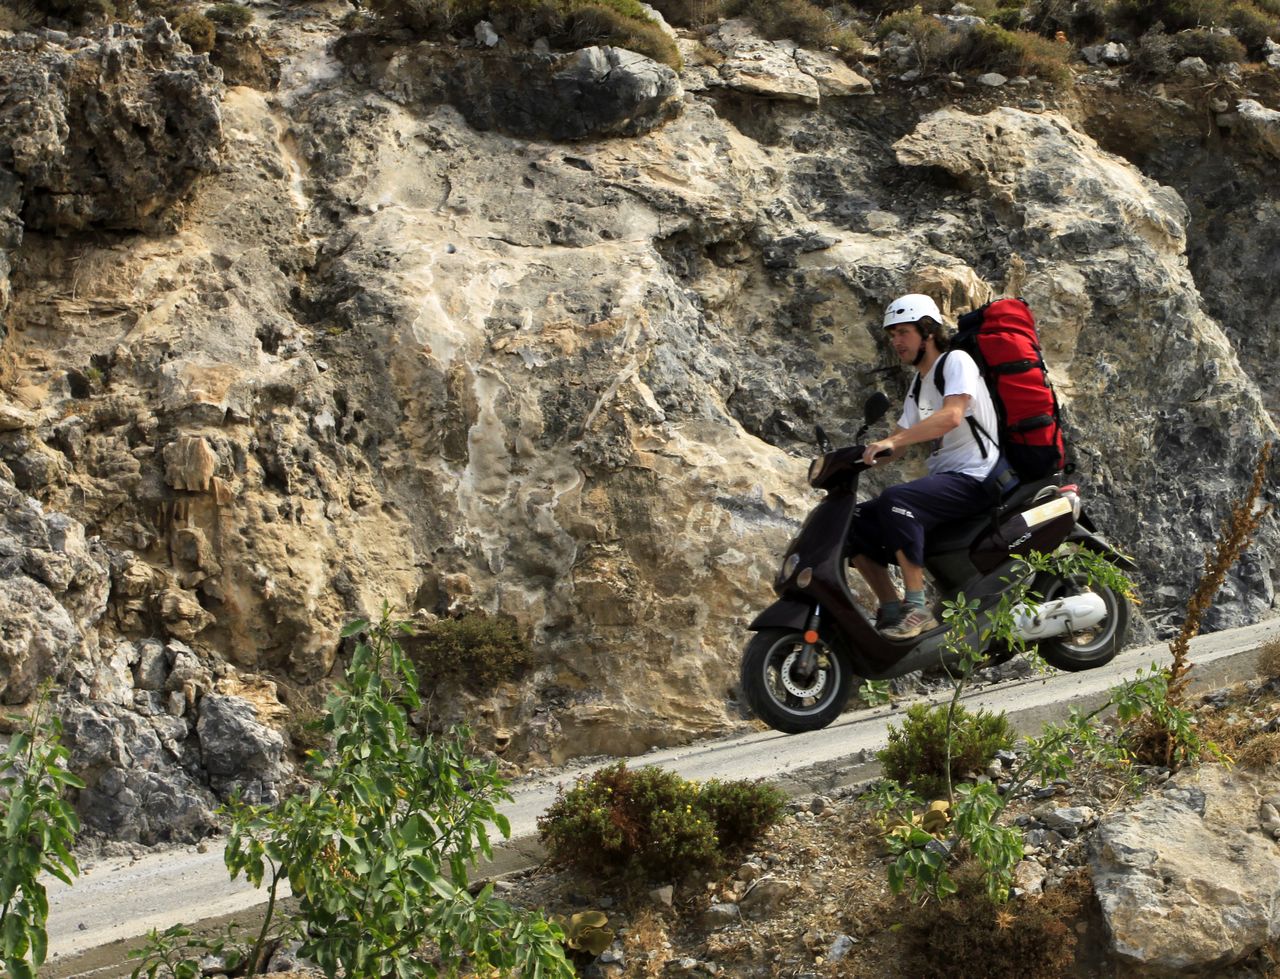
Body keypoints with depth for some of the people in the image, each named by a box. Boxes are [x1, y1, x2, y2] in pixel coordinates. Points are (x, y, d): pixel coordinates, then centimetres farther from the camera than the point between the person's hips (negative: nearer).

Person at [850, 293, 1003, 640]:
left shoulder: (957, 361, -6)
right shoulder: (918, 384, 22)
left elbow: (952, 416, -24)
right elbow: (901, 441, 19)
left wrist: (893, 440, -33)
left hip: (974, 478, -9)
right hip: (941, 478, 9)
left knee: (896, 500, -34)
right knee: (855, 523, -2)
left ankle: (917, 607, -34)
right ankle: (892, 609, -4)